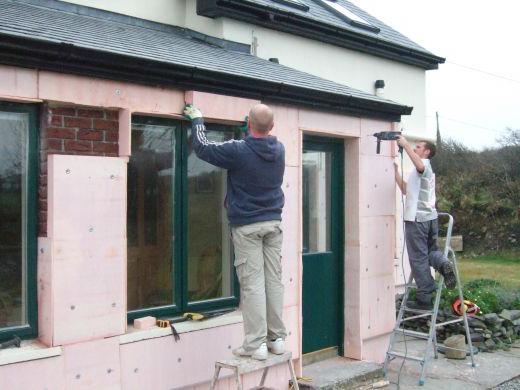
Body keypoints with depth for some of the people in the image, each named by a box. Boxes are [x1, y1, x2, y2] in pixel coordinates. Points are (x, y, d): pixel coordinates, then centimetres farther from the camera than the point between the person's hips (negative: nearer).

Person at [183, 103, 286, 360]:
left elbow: (202, 147, -3)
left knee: (252, 283, -3)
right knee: (274, 280, 8)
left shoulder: (239, 151, -15)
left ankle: (256, 344, -1)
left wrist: (197, 120, 13)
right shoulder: (279, 150, 2)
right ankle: (277, 339, 16)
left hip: (246, 226, -5)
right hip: (273, 223, 5)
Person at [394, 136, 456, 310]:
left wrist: (405, 144, -27)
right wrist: (395, 171, 26)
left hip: (417, 219, -9)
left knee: (419, 259, -3)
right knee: (431, 250, 21)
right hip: (430, 217, 9)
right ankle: (443, 263, -11)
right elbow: (405, 189, 28)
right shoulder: (426, 169, 26)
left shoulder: (424, 165, -4)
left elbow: (419, 165, -32)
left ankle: (424, 299, 1)